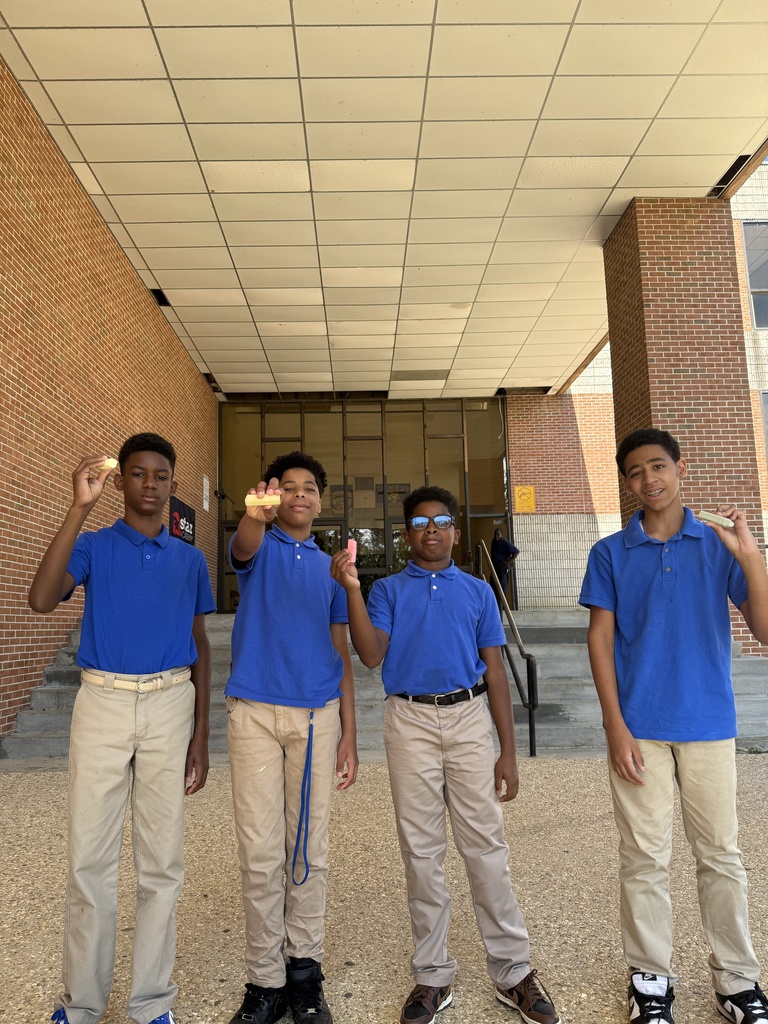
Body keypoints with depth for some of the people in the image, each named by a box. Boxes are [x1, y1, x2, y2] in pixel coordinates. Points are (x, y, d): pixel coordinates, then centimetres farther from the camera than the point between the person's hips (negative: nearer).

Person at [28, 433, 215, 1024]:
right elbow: (42, 599, -17)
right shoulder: (93, 547, 3)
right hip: (103, 702, -1)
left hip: (171, 705, 1)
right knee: (90, 855, 5)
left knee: (162, 858, 7)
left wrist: (200, 735, 5)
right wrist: (80, 508, -22)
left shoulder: (190, 560, 8)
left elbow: (200, 649, 10)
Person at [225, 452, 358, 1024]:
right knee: (261, 852, 2)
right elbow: (245, 547, -22)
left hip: (317, 716, 3)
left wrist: (349, 732, 6)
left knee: (309, 848, 9)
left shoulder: (330, 565, 13)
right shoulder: (259, 548, 6)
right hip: (255, 712, -2)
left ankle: (305, 970, 23)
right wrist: (256, 514, -46)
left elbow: (340, 651, 12)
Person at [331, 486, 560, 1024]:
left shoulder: (478, 591, 9)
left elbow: (495, 671, 8)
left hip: (469, 718, 0)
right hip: (410, 721, 0)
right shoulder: (388, 590, 7)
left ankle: (513, 970, 18)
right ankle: (433, 975, 22)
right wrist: (352, 590, -21)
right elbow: (372, 655, -9)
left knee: (486, 845, 2)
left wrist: (508, 752, 4)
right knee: (421, 849, 8)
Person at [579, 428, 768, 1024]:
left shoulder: (719, 546, 2)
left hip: (709, 723, 1)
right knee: (645, 858, 8)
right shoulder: (611, 553, 1)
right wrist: (615, 726, -8)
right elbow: (600, 640, -1)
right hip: (639, 727, -1)